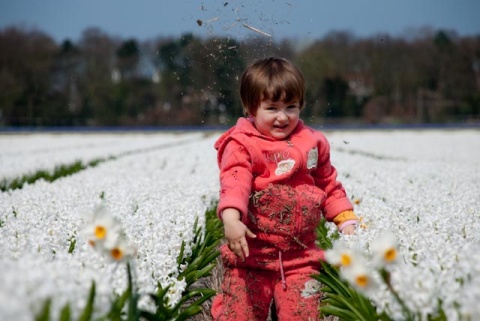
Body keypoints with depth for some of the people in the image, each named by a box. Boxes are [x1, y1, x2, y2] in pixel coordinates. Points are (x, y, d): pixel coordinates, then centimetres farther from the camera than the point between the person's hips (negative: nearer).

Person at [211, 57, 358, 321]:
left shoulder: (311, 142, 10)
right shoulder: (241, 144, -6)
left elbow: (329, 185, 20)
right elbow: (234, 183, -22)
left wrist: (346, 221, 10)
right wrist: (231, 219, -39)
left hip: (300, 257, 3)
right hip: (250, 256, -3)